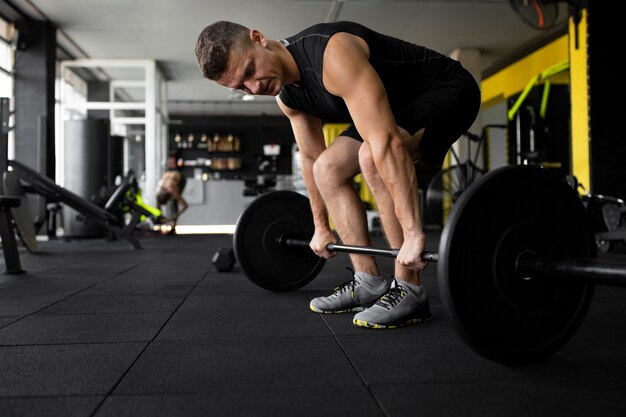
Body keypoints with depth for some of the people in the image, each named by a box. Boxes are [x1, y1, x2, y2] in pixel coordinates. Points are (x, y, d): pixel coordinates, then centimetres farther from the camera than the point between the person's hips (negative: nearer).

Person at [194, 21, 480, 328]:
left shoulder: (333, 54, -34)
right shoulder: (286, 95, -5)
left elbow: (386, 141, -42)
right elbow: (312, 158, 8)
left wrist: (413, 233, -44)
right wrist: (321, 227, 13)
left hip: (448, 90, -9)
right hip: (400, 106, 9)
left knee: (373, 155, -33)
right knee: (328, 168, 0)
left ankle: (408, 291, -21)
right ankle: (369, 283, 4)